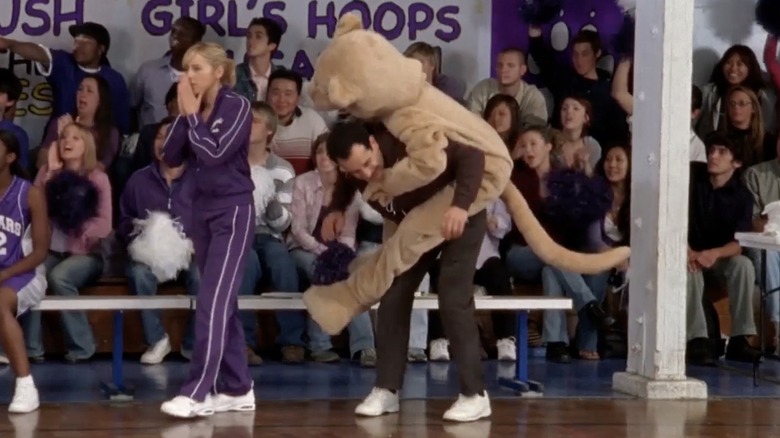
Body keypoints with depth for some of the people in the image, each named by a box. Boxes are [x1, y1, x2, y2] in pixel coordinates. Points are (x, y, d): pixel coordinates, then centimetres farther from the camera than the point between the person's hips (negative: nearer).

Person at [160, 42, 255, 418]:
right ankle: (238, 389, 15)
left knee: (212, 301, -13)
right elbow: (171, 157, 1)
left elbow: (214, 152, -20)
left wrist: (194, 115, -11)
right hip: (202, 211, 7)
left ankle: (197, 393, -16)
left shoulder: (237, 106, -9)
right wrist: (184, 115, -5)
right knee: (223, 302, 9)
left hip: (233, 211, -7)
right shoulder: (194, 110, 7)